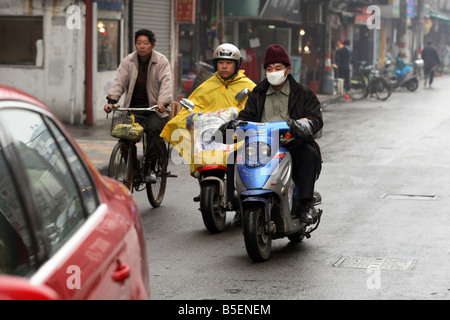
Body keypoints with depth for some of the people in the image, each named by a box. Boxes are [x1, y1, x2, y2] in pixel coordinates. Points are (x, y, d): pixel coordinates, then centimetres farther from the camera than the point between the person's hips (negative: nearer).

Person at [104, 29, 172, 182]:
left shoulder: (161, 61, -1)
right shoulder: (128, 61, 6)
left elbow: (166, 83, -13)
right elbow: (119, 81, -3)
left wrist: (162, 102, -31)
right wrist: (111, 100, -20)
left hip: (155, 107, -3)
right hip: (133, 106, 3)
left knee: (153, 129, -29)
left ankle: (149, 168, -19)